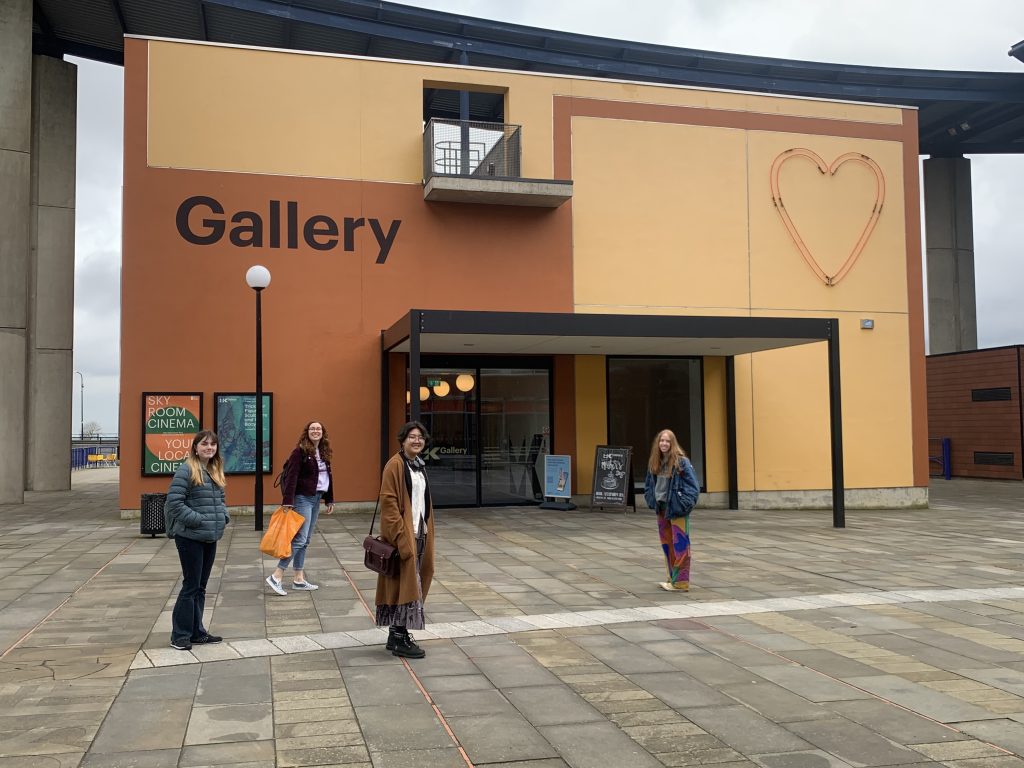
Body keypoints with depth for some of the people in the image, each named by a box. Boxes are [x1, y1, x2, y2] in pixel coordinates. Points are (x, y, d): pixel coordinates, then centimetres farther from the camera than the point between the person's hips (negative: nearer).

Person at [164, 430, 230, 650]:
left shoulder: (215, 471, 12)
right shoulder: (186, 470, -12)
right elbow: (174, 502, -18)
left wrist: (223, 516, 3)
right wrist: (198, 520, -20)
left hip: (211, 538, 8)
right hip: (190, 537, -8)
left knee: (200, 587, 14)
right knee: (191, 586, -1)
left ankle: (197, 632, 24)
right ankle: (180, 635, 10)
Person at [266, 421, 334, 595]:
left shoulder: (324, 452, 11)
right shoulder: (299, 452, -11)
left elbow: (328, 476, 18)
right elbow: (291, 478, -17)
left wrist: (329, 500, 17)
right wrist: (287, 502, -23)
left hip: (316, 498, 8)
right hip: (303, 498, -8)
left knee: (305, 540, 10)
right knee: (300, 538, -12)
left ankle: (298, 579, 15)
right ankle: (276, 576, -8)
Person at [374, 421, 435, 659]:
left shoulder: (421, 466, 13)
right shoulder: (395, 465, -12)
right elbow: (388, 501, -16)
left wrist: (426, 530, 16)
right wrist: (400, 534, -20)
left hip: (419, 533, 9)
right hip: (402, 534, -9)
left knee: (413, 582, 12)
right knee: (405, 582, -7)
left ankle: (396, 635, 21)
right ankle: (400, 639, 0)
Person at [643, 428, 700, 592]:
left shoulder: (681, 461, -12)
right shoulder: (654, 462, 6)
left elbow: (693, 486, -11)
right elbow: (648, 484, 19)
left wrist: (683, 504, -17)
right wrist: (652, 500, 6)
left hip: (677, 510, -7)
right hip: (662, 508, 7)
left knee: (680, 545, -3)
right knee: (667, 545, 14)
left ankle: (680, 582, 2)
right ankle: (673, 578, 25)